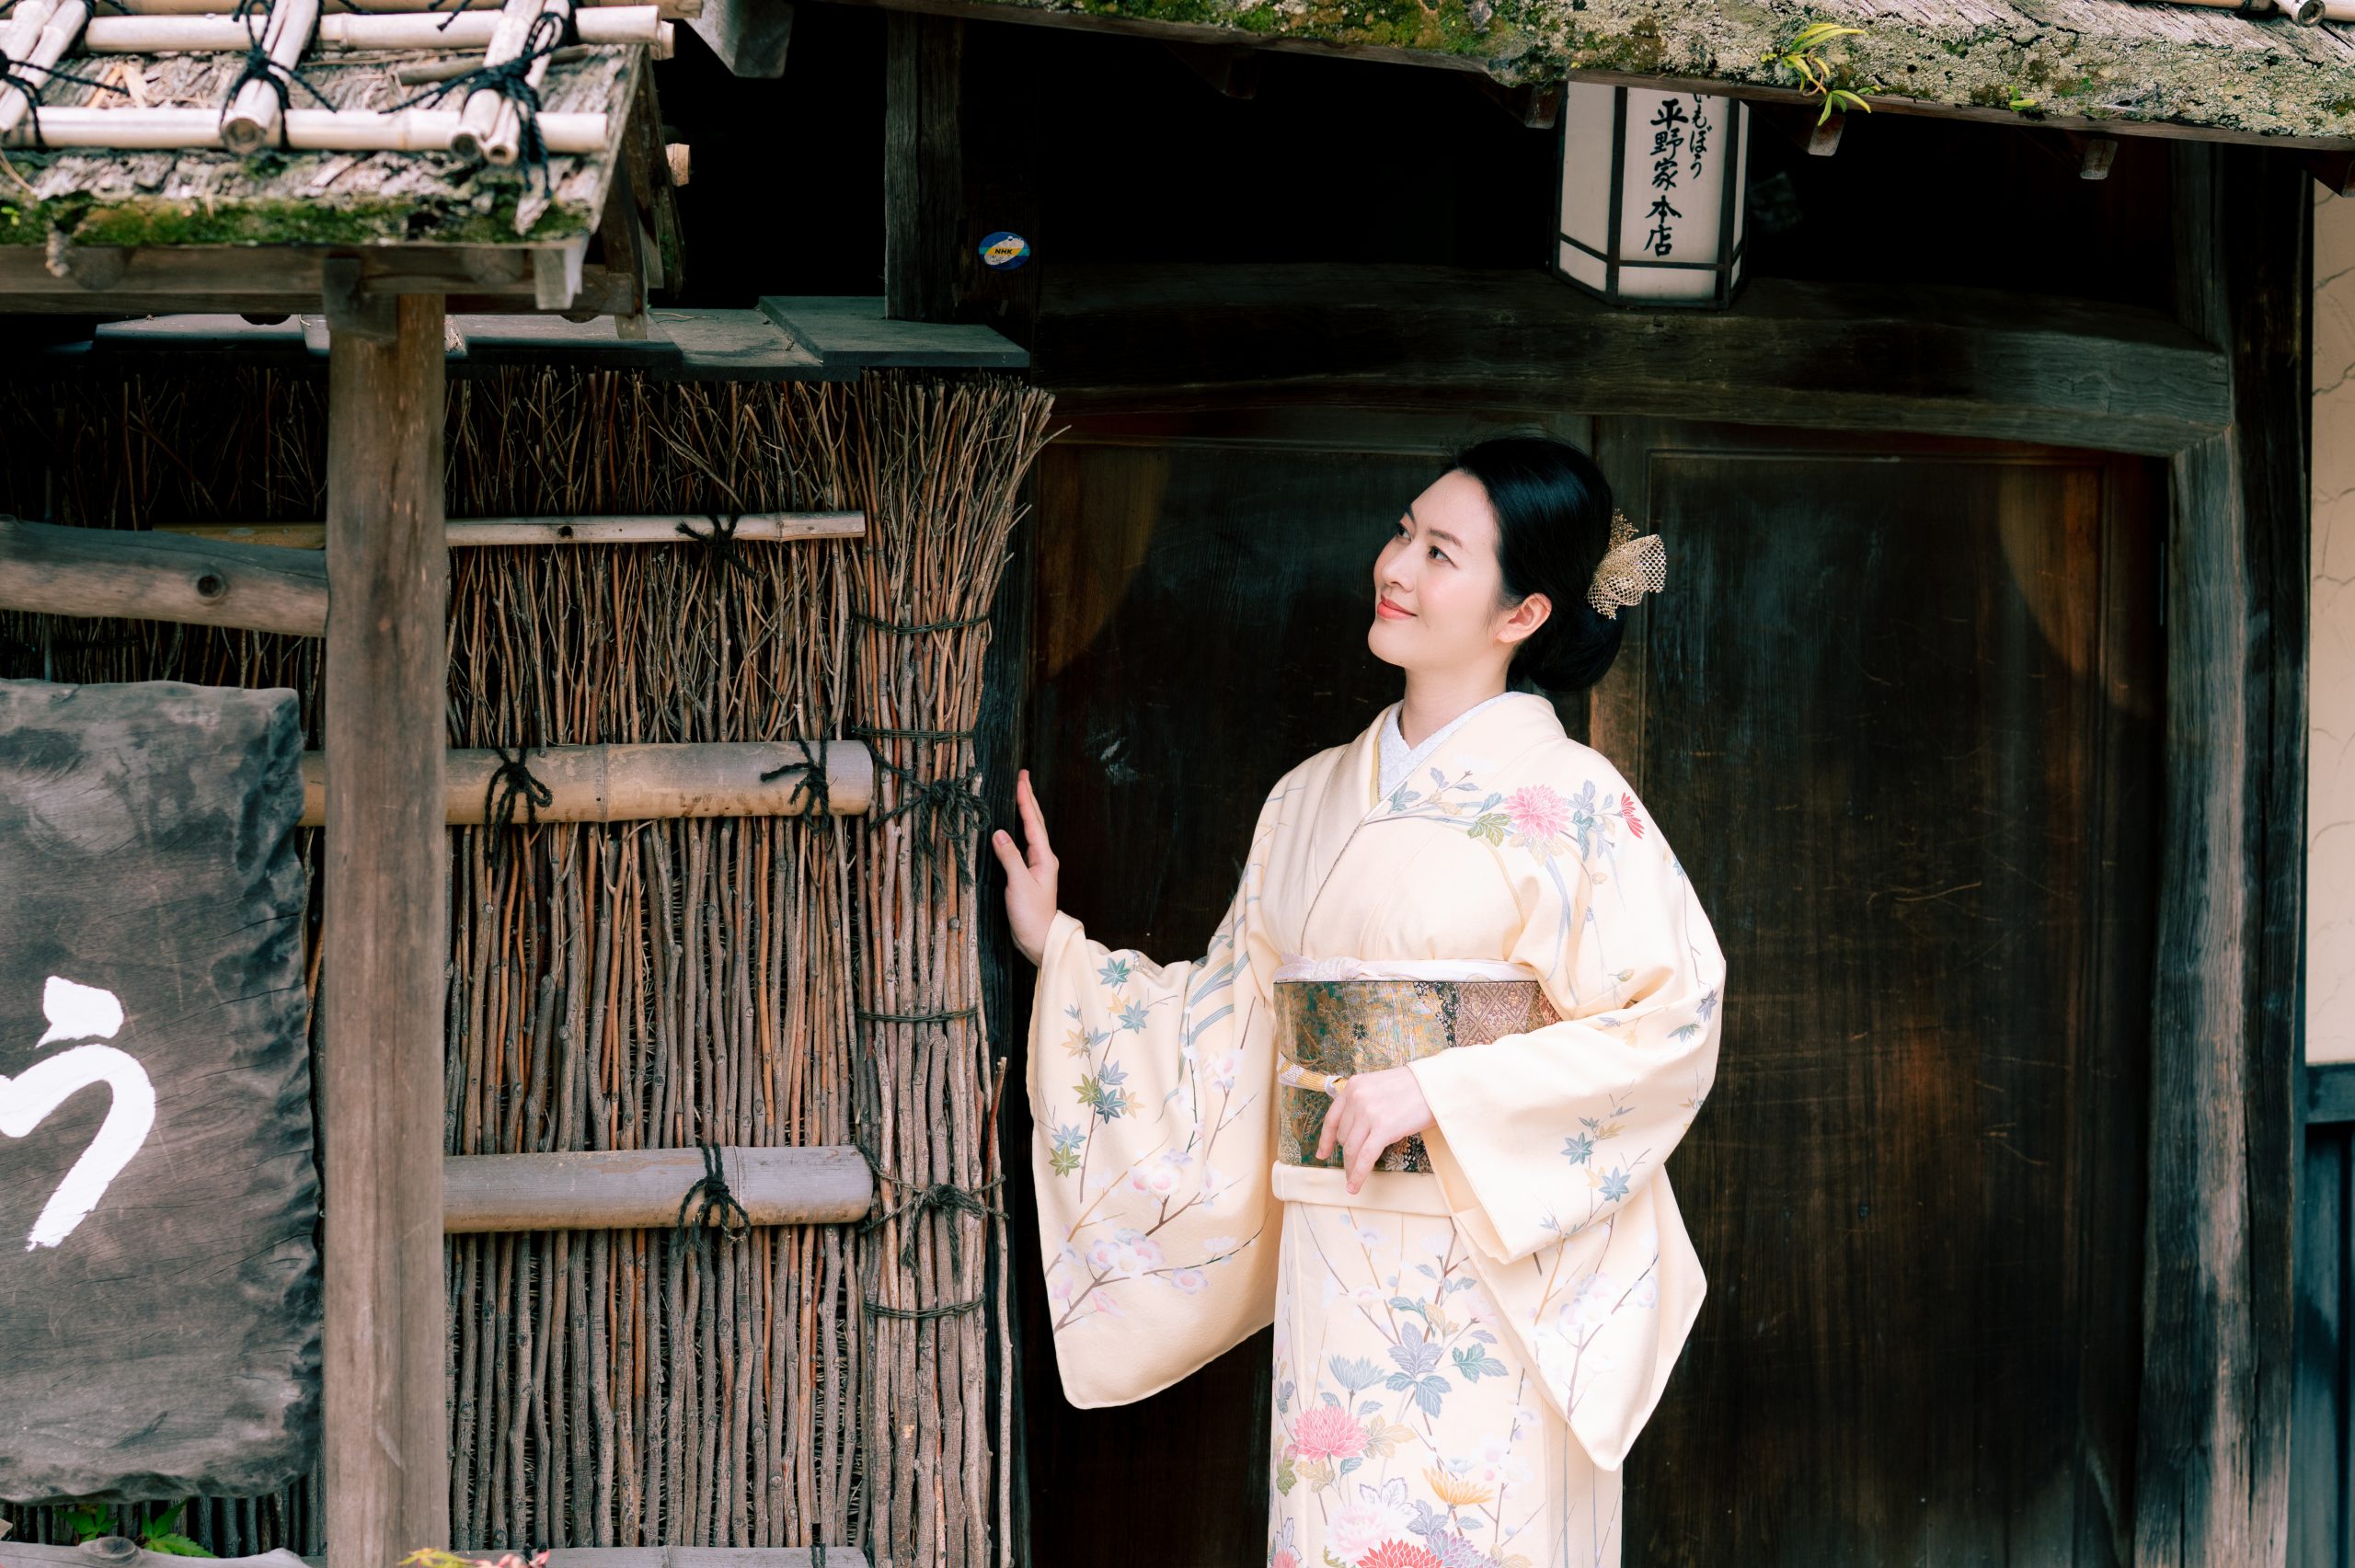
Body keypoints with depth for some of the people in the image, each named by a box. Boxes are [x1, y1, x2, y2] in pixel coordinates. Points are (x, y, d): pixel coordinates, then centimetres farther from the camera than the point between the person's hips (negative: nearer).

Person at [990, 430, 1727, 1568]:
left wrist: (1440, 1091, -17)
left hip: (1494, 1264, -5)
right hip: (1334, 1274, 5)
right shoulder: (1312, 800, 12)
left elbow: (1673, 1018, -13)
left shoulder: (1567, 798, -6)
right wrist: (1056, 950, 16)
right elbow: (1227, 1024, 19)